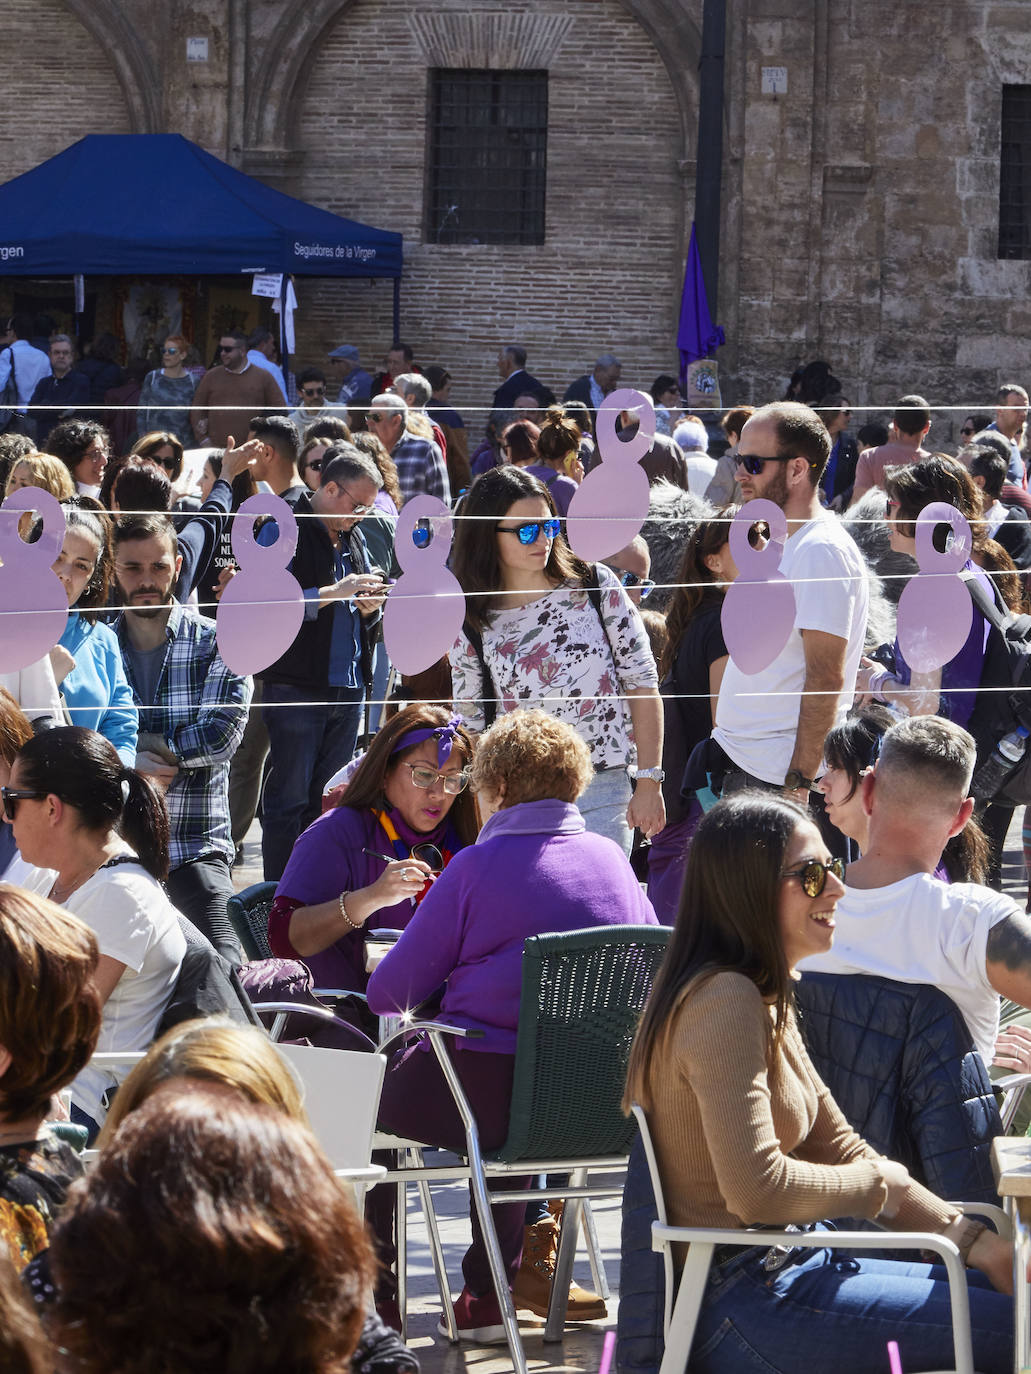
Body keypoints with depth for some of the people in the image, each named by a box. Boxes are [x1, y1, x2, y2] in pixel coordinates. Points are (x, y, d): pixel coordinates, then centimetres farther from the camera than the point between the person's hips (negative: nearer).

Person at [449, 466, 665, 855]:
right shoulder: (472, 625, 2)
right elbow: (472, 725, 7)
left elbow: (642, 684, 2)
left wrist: (648, 783, -3)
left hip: (603, 793, -1)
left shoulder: (595, 585, 1)